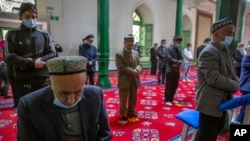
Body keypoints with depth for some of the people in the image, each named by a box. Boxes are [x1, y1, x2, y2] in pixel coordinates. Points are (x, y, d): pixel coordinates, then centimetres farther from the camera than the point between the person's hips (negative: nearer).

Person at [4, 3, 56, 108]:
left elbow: (52, 54, 4)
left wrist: (39, 61, -13)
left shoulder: (44, 35, 10)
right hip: (22, 81, -1)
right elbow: (9, 57, -4)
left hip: (43, 80, 2)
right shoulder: (12, 35, 5)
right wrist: (31, 63, -16)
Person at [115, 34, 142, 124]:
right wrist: (133, 71, -21)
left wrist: (137, 70, -14)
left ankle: (131, 114, 34)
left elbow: (139, 64, 10)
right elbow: (121, 68, -18)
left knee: (133, 99, 16)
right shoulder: (119, 54, -10)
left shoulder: (136, 53, 10)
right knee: (123, 100, 7)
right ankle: (123, 116, 24)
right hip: (124, 81, -5)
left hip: (135, 80, 6)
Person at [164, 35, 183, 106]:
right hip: (170, 70, -7)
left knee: (175, 86, 14)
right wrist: (178, 62, -12)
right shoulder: (168, 49, -8)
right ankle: (167, 100, 12)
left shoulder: (178, 49, 13)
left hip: (177, 70, 7)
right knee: (169, 86, 1)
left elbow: (181, 58, 6)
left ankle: (171, 99, 27)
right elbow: (169, 59, -18)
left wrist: (177, 63, -14)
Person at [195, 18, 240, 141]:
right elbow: (214, 78, -27)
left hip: (222, 101, 10)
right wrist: (235, 86, -14)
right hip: (211, 103, -10)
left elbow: (231, 73, 16)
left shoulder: (226, 51, 12)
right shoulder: (209, 53, -20)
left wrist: (236, 83, -4)